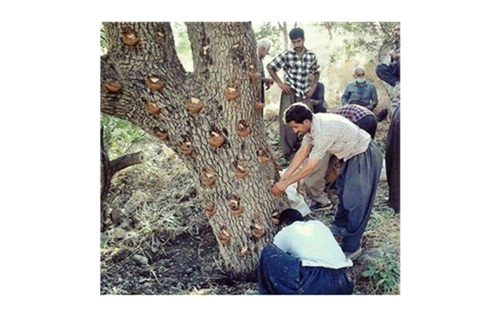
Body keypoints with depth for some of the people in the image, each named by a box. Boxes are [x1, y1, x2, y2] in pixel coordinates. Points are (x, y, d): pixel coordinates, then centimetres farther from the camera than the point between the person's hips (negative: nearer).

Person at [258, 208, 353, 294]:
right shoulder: (319, 225, 29)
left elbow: (273, 258, 29)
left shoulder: (284, 233, 16)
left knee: (268, 252, 9)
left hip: (314, 283, -5)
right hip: (341, 285, 5)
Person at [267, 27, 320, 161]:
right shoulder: (286, 55, -5)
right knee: (288, 122, -3)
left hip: (304, 94, 3)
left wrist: (313, 87, 5)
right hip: (290, 92, -3)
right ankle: (289, 152, 5)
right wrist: (280, 83, -4)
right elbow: (270, 67, 1)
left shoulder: (311, 55, 5)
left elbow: (316, 72, 20)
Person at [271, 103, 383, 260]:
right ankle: (340, 226, 42)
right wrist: (283, 177, -4)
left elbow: (310, 167, -28)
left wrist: (286, 183, -18)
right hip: (353, 154, 10)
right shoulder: (312, 124, -7)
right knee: (343, 189, 23)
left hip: (365, 157, -10)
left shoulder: (323, 131, -34)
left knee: (356, 202, -6)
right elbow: (302, 152, -1)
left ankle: (351, 248, 4)